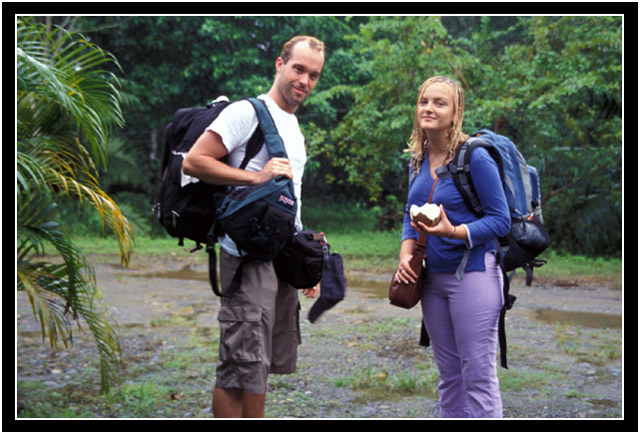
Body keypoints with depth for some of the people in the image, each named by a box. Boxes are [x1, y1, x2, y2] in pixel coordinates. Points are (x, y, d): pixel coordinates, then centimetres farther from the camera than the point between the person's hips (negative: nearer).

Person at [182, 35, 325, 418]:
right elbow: (193, 161, -16)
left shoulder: (296, 128, 20)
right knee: (243, 366, -10)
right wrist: (257, 177, -21)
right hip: (249, 254, -9)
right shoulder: (248, 113, -7)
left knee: (266, 362, 14)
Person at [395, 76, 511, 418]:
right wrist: (406, 254, -1)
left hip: (473, 275, -7)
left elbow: (500, 220, -13)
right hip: (433, 278, 7)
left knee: (478, 376, -4)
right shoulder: (418, 160, 8)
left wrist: (453, 232, -26)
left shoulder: (476, 158, -13)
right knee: (448, 375, 15)